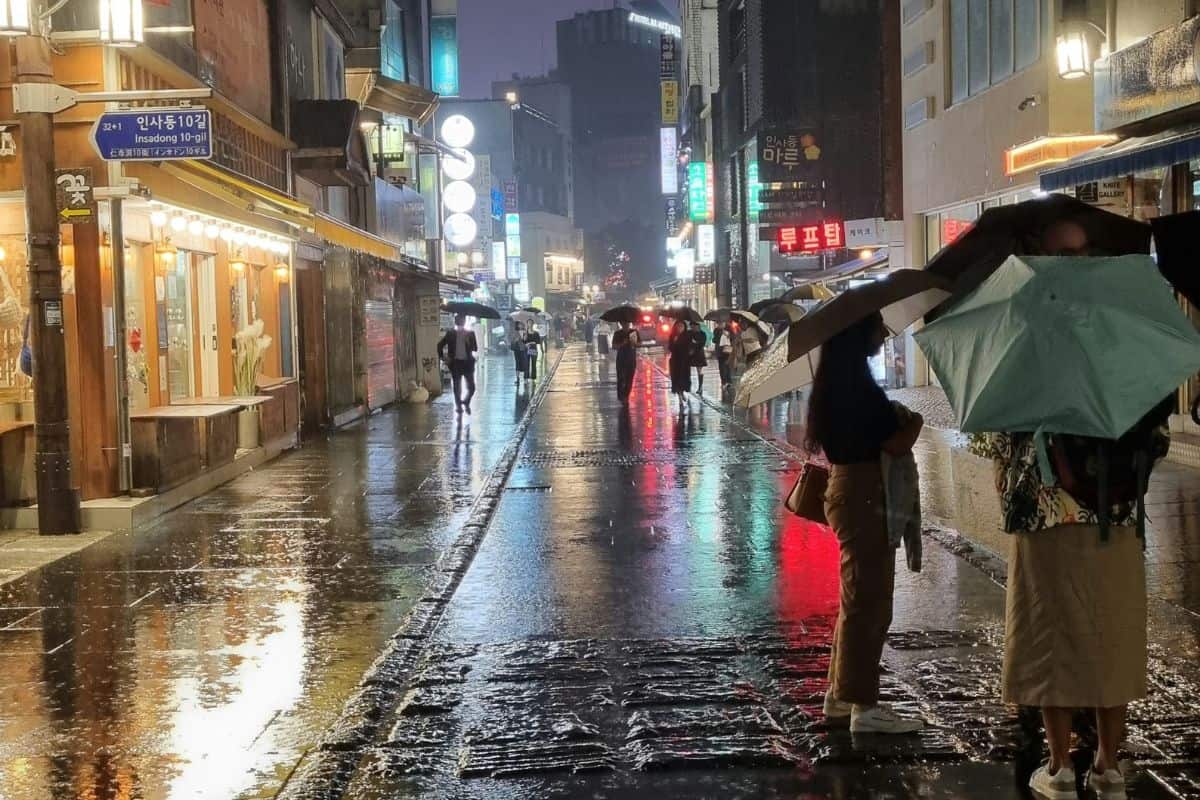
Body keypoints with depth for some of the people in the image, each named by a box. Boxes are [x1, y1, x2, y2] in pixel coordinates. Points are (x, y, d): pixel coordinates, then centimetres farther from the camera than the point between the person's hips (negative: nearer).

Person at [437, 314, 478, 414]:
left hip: (467, 362, 0)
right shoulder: (450, 333, 3)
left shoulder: (470, 333, 4)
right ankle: (458, 405, 17)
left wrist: (468, 340, -16)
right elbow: (440, 345, 10)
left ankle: (466, 402, 22)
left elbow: (475, 349, -2)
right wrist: (443, 357, 2)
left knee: (471, 387, -2)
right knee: (457, 387, 5)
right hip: (456, 363, 0)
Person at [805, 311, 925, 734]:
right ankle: (863, 706, 3)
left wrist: (896, 419, 13)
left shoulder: (838, 381, 11)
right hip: (864, 496, -10)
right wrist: (914, 422, -1)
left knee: (859, 598, 18)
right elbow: (895, 444, -20)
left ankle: (841, 694, 26)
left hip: (849, 490, 10)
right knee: (868, 602, -3)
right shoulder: (857, 385, -20)